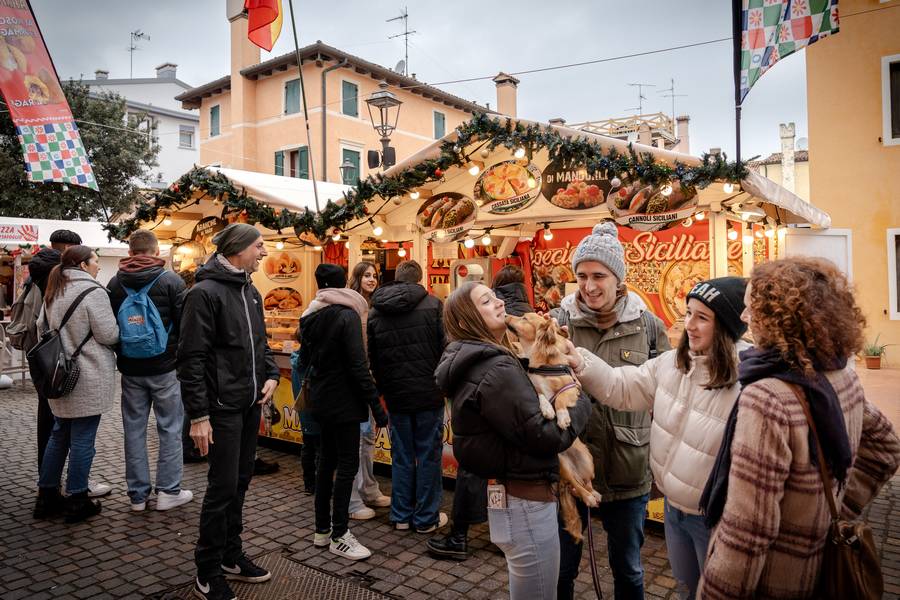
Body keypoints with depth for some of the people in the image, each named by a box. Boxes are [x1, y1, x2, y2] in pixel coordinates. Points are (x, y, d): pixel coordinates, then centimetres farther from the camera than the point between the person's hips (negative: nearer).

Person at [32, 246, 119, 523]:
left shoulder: (53, 293, 10)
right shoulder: (92, 291, -17)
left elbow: (42, 326, 17)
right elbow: (108, 334, -17)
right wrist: (118, 327, 2)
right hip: (89, 379, -8)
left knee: (59, 435, 19)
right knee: (82, 440, 2)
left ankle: (47, 497, 28)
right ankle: (77, 502, 12)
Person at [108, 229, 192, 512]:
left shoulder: (115, 283, 2)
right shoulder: (171, 281, -10)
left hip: (130, 369, 4)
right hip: (165, 367, -3)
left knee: (134, 428, 11)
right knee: (170, 428, 6)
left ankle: (138, 494, 18)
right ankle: (168, 491, 11)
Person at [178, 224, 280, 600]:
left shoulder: (250, 292, 11)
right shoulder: (205, 293, -14)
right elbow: (191, 358, -16)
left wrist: (271, 375, 4)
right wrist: (198, 416, -19)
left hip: (250, 404, 8)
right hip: (222, 407, -8)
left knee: (240, 483, 16)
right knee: (223, 487, 0)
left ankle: (231, 557, 32)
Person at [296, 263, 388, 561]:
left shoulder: (311, 316, 6)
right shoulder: (347, 315, -16)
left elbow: (304, 360, 14)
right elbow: (358, 366, -20)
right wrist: (376, 406, -17)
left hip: (321, 399, 8)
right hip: (343, 401, -8)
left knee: (327, 460, 16)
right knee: (347, 465, -1)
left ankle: (322, 530, 25)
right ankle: (339, 537, 5)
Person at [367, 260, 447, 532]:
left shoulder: (375, 311, 3)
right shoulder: (432, 305, -8)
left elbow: (373, 357, 8)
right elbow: (446, 347, -10)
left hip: (396, 395, 3)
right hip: (429, 394, -3)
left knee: (401, 456, 15)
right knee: (428, 455, 8)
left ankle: (401, 515, 24)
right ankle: (426, 518, 17)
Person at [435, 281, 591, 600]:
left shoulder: (474, 364, 7)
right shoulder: (496, 369, -23)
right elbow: (546, 437, -23)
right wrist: (582, 401, -8)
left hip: (506, 493, 10)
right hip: (526, 502, -10)